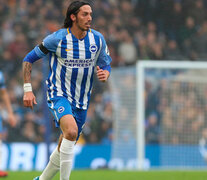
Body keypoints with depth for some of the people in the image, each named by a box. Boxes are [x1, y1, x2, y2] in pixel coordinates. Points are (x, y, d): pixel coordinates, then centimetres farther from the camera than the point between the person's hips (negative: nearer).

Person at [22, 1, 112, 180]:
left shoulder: (98, 39, -1)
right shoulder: (57, 38, -12)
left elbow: (106, 64, 12)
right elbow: (29, 59, -3)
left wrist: (104, 74, -14)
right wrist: (27, 89, -11)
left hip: (81, 101, 5)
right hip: (59, 94, -5)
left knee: (65, 147, 11)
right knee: (71, 130, -33)